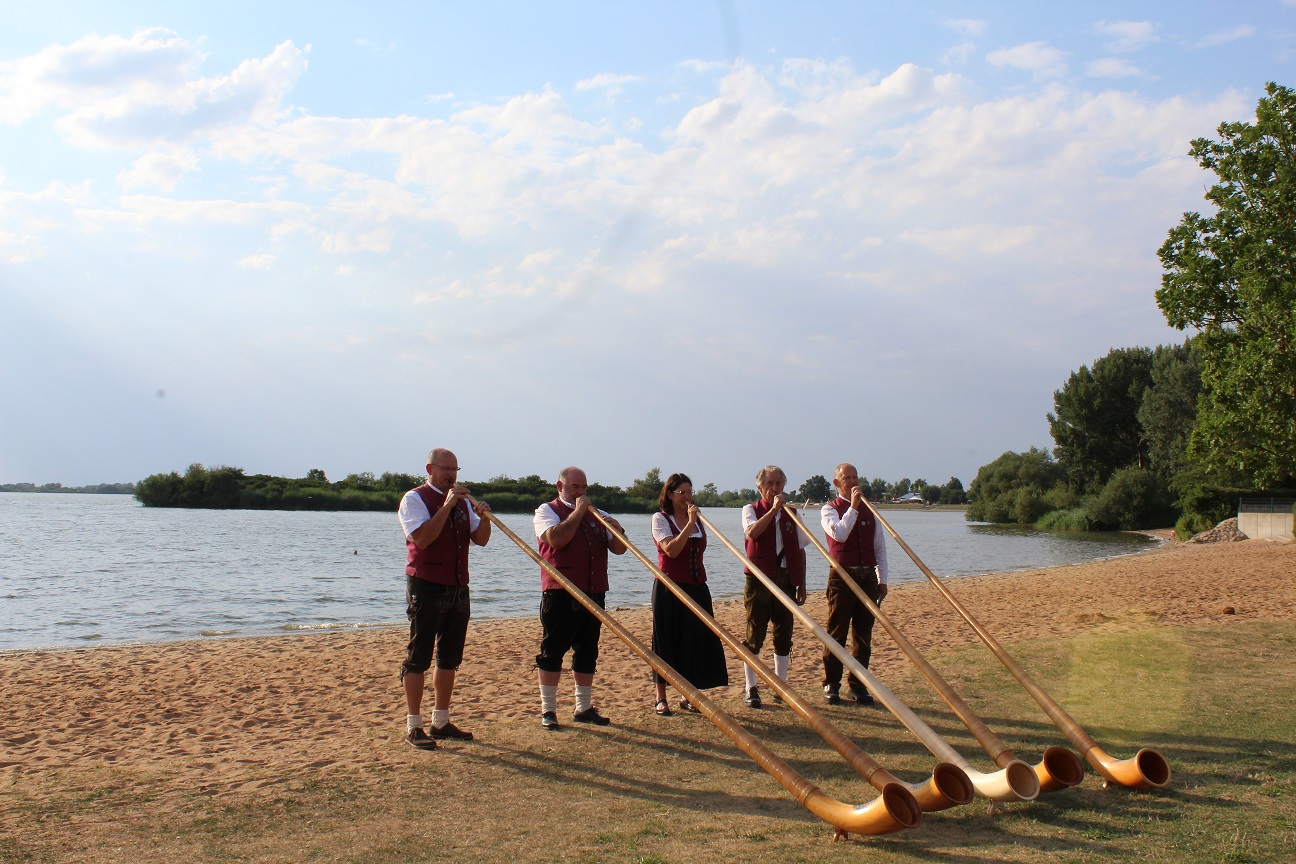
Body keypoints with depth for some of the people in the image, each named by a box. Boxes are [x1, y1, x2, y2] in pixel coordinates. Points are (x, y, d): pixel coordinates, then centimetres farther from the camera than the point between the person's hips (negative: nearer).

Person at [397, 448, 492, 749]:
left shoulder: (462, 501, 15)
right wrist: (446, 505, -22)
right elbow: (422, 538, -20)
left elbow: (480, 539, 9)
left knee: (450, 658, 11)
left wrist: (483, 517, -10)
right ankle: (413, 726, 2)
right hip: (426, 587, -7)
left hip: (458, 587, 7)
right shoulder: (415, 499, -5)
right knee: (419, 657, -3)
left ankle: (441, 721, 19)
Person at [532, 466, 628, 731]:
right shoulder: (547, 511, 2)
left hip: (593, 593, 6)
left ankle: (584, 707, 18)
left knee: (587, 653, 9)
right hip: (560, 593, -6)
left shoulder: (596, 515, 19)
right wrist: (578, 512, -11)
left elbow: (618, 549, 13)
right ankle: (548, 710, 3)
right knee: (552, 651, -3)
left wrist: (617, 530, -8)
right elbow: (556, 538, -18)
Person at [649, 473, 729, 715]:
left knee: (696, 640, 4)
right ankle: (661, 698, 9)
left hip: (696, 587, 6)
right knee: (667, 641, 0)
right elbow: (671, 550, -20)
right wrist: (690, 523, -20)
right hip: (670, 587, -6)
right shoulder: (660, 518, -5)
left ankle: (687, 696, 14)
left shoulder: (696, 518, 14)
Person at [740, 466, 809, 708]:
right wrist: (773, 509, -21)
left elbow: (800, 550, 13)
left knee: (784, 635, 6)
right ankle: (750, 688, 4)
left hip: (786, 579, 4)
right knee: (755, 635, -2)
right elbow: (752, 532, -21)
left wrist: (801, 583, 9)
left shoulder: (791, 513, 12)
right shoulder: (751, 510, 2)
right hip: (759, 579, -3)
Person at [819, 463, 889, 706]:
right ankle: (831, 686, 6)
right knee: (837, 634, -2)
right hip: (842, 575, -4)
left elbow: (880, 547, 15)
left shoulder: (869, 510, 13)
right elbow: (839, 533, -20)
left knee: (863, 635, 7)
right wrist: (853, 507, -17)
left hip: (868, 576, 4)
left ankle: (858, 685, 15)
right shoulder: (830, 509, 1)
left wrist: (882, 580, 10)